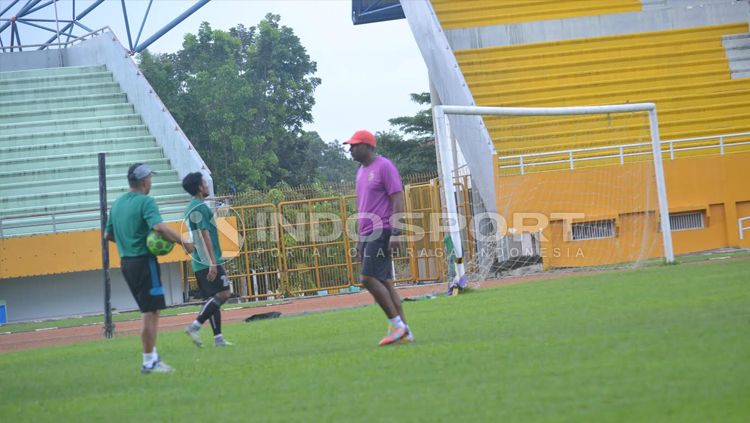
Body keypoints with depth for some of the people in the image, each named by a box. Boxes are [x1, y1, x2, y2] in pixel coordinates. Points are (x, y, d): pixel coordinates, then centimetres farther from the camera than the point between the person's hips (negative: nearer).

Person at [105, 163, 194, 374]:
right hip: (144, 261, -8)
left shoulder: (117, 203, 13)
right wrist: (184, 243, -24)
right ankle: (149, 362, -3)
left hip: (126, 262, 8)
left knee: (149, 312, 17)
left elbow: (108, 234, 19)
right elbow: (159, 226, -27)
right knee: (151, 313, -4)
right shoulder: (146, 202, -11)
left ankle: (152, 357, 20)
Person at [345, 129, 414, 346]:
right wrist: (359, 239, 21)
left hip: (381, 232, -9)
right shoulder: (361, 171, 19)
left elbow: (398, 201, -14)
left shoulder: (384, 167, -8)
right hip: (368, 235, 9)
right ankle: (403, 330, 8)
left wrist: (395, 233, -21)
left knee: (368, 277, -16)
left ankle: (397, 324, -10)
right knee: (383, 281, 6)